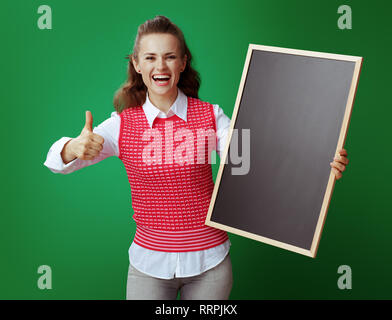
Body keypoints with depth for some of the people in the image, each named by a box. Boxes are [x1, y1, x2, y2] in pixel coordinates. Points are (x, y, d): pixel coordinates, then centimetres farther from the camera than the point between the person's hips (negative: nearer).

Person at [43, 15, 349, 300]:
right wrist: (74, 148, -39)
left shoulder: (210, 116, -5)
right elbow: (57, 160, -13)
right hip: (149, 262, 0)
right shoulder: (122, 125, -5)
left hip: (209, 262, 0)